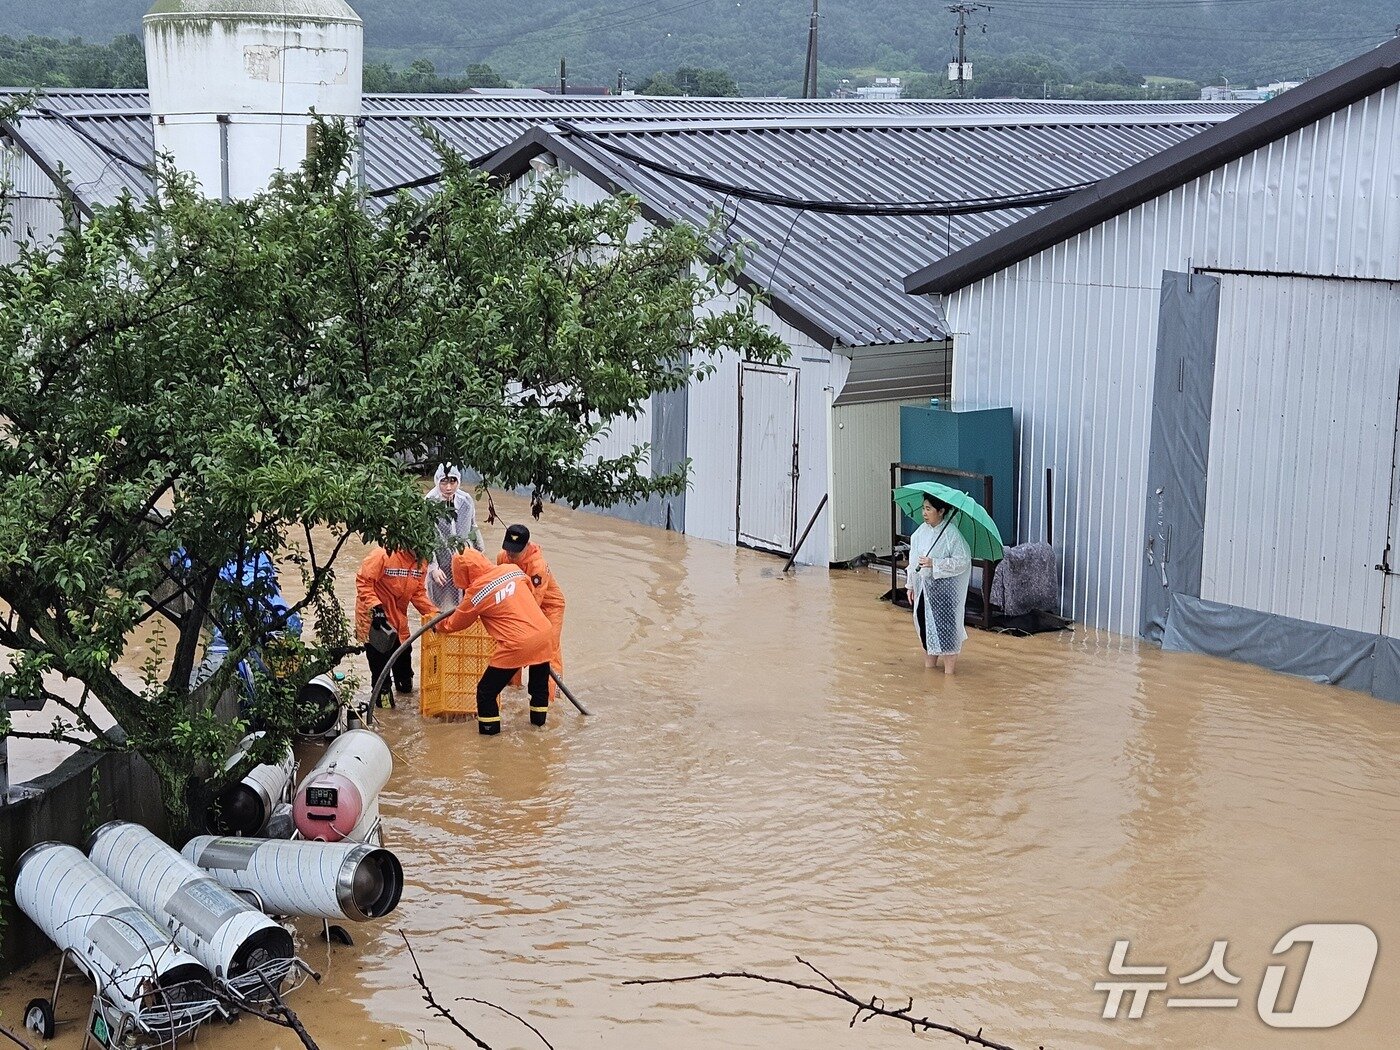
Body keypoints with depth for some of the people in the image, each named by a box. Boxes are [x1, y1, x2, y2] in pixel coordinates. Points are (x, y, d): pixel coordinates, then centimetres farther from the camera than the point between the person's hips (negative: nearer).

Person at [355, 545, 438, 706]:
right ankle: (382, 691, 13)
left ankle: (404, 682, 41)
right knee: (379, 656, -3)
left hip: (398, 617, 6)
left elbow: (418, 592, 0)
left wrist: (433, 614, -12)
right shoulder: (383, 555, -27)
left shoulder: (421, 562, -5)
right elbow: (363, 581, -25)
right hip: (373, 616, -6)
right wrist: (376, 607, -31)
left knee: (403, 651, 16)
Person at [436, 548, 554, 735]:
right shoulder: (513, 569, 3)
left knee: (487, 690, 10)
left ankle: (489, 727, 19)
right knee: (540, 681, 29)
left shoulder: (475, 594, -8)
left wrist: (439, 626, 27)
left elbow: (456, 623, 7)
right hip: (544, 633, 6)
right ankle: (538, 718, 42)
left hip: (517, 645, -6)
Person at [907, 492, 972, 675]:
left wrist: (934, 564, -23)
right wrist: (911, 585, 13)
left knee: (944, 625, -2)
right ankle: (929, 662, 28)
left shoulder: (952, 535, -16)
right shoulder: (921, 531, 4)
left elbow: (962, 561, -18)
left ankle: (949, 666, 9)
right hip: (923, 587, 7)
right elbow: (913, 557, 12)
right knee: (924, 623, 13)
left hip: (944, 589, -7)